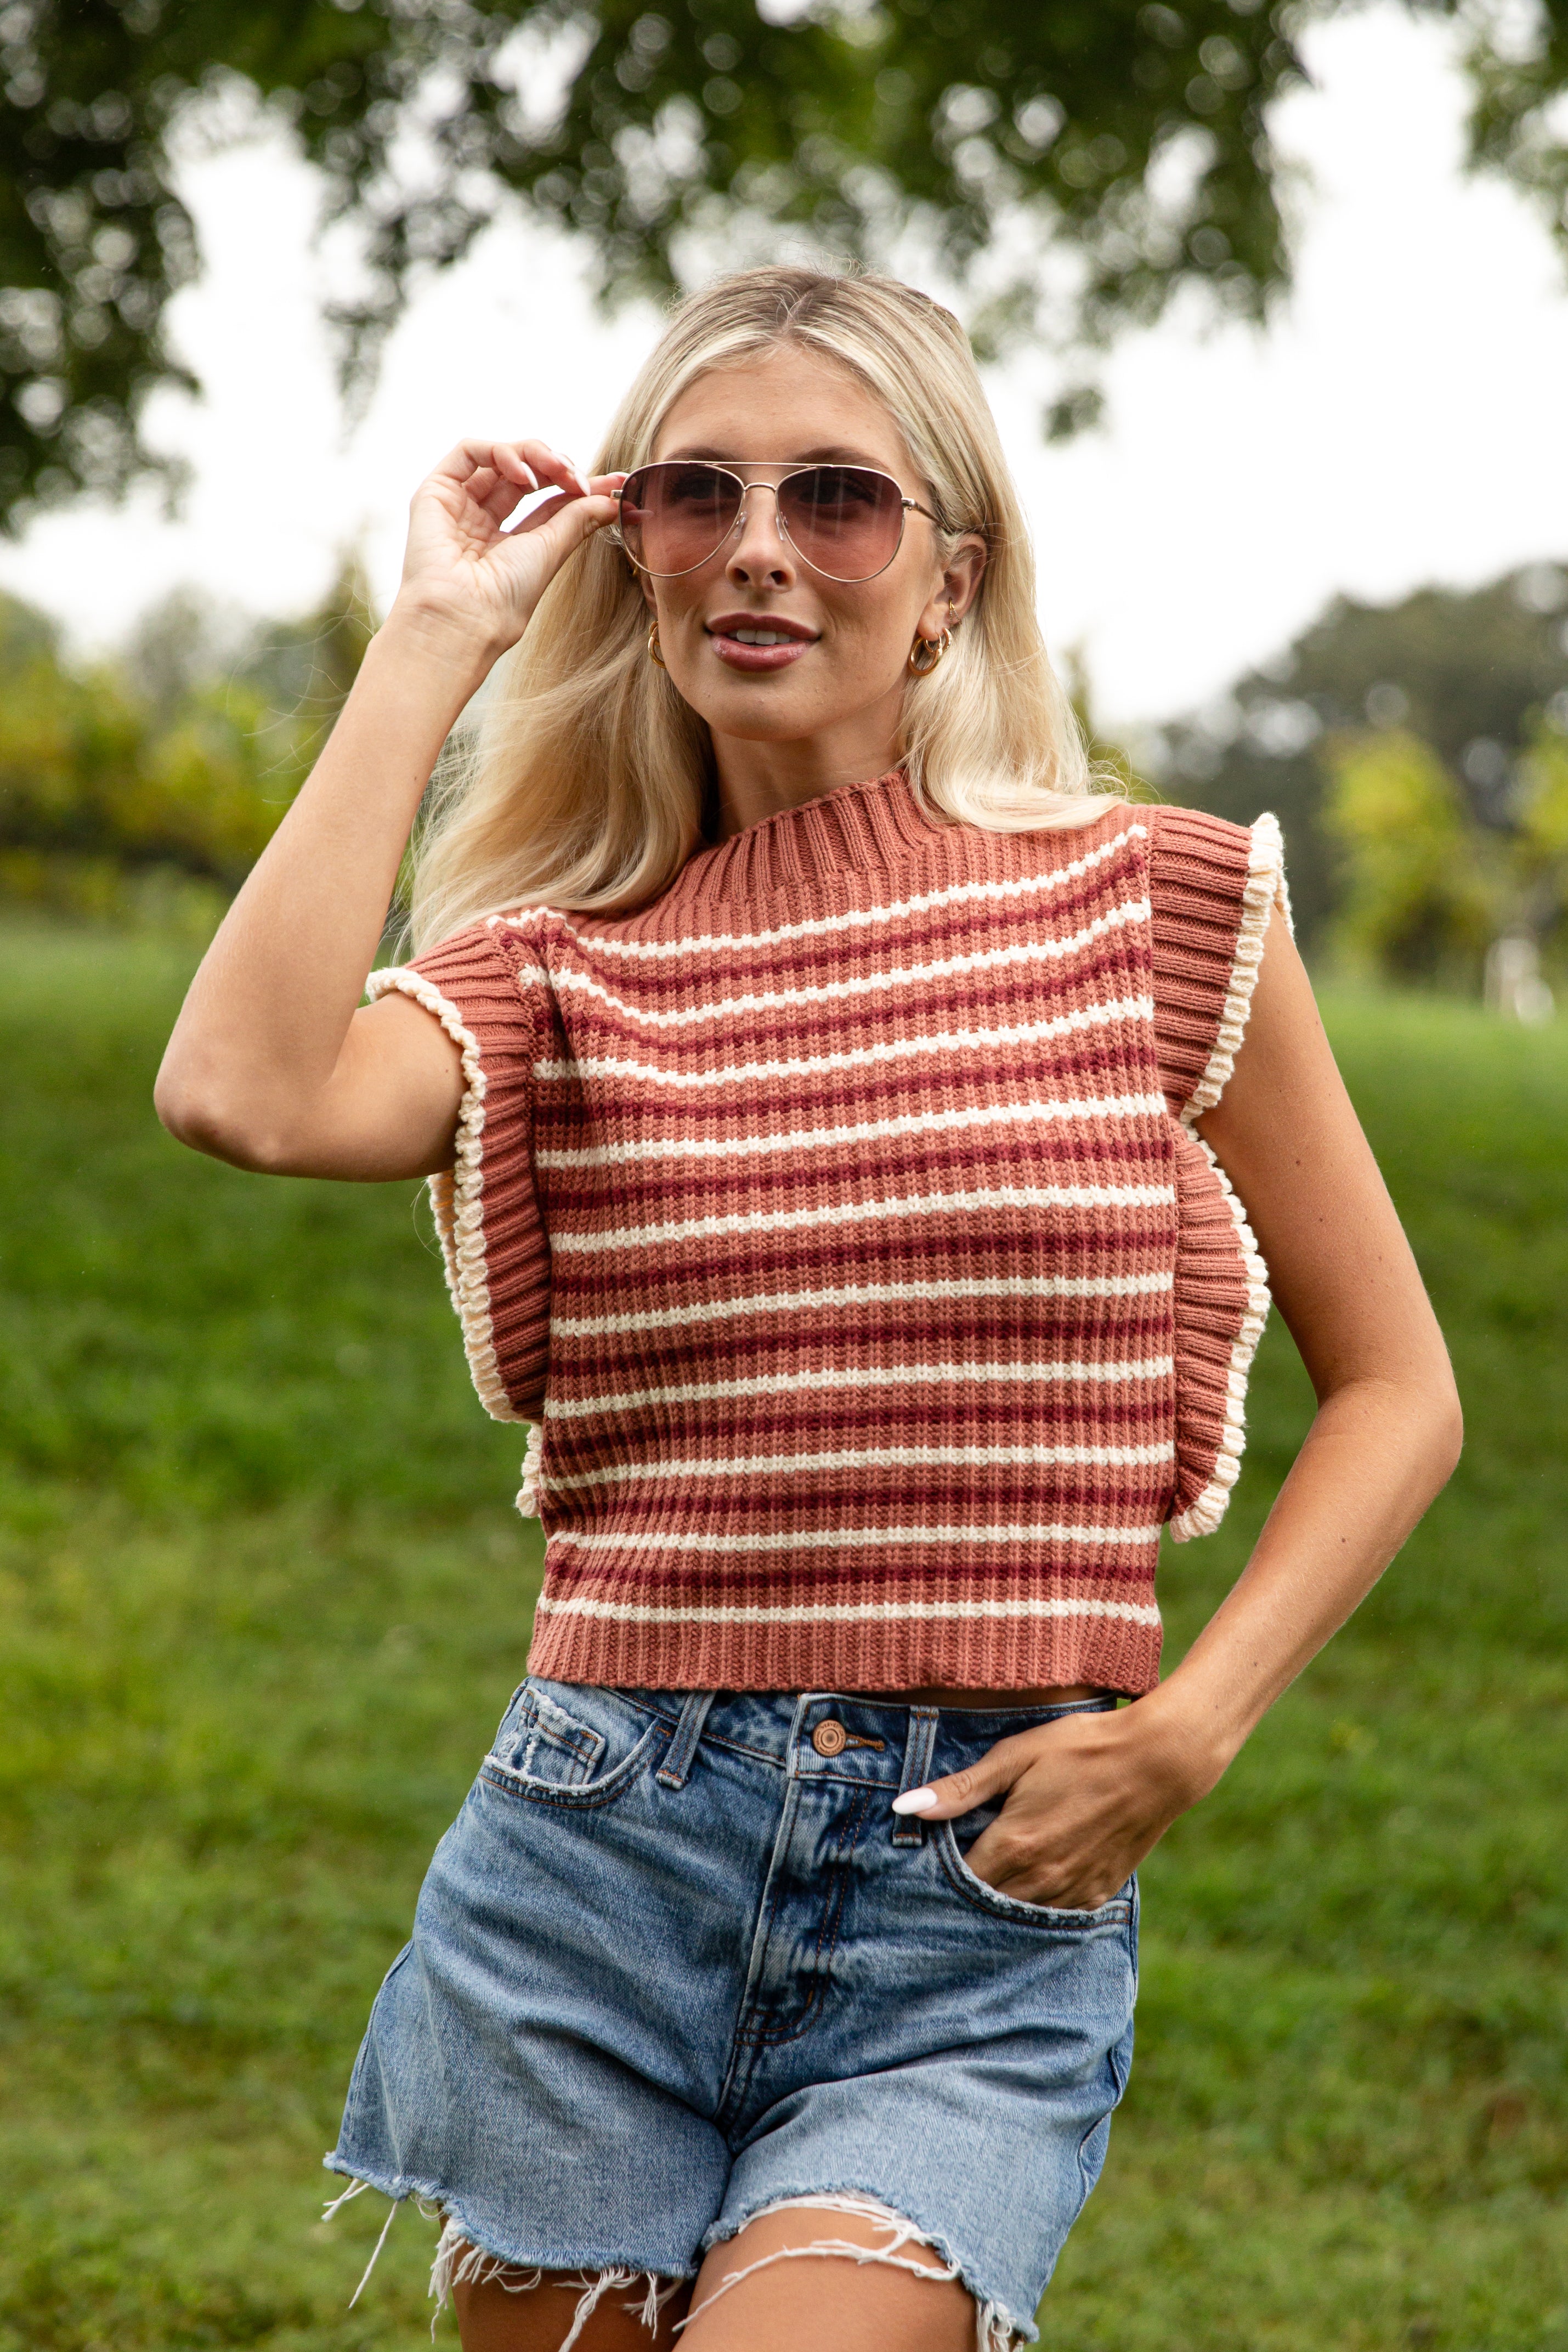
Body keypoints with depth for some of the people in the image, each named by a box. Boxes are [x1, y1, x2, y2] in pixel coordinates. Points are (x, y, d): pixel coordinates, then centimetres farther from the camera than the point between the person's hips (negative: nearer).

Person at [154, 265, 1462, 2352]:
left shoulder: (1153, 909, 2)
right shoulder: (563, 964, 5)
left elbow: (1396, 1390, 8)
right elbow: (250, 1091, -17)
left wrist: (1191, 1724, -8)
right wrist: (435, 638, -7)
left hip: (992, 1899, -2)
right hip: (598, 1867, 2)